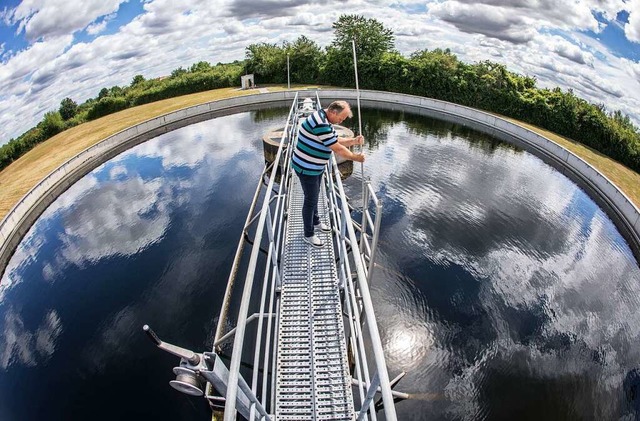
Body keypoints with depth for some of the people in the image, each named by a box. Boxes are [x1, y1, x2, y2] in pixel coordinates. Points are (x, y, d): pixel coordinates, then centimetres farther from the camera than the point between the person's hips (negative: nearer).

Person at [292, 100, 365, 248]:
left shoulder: (325, 121, 5)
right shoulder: (321, 124, -29)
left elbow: (336, 141, 14)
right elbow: (337, 149, -25)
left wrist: (354, 141, 0)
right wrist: (355, 157, -12)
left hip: (316, 167, 10)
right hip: (307, 168, -10)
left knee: (314, 196, 24)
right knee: (311, 200, 2)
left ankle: (315, 222, 45)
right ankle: (309, 235, 19)